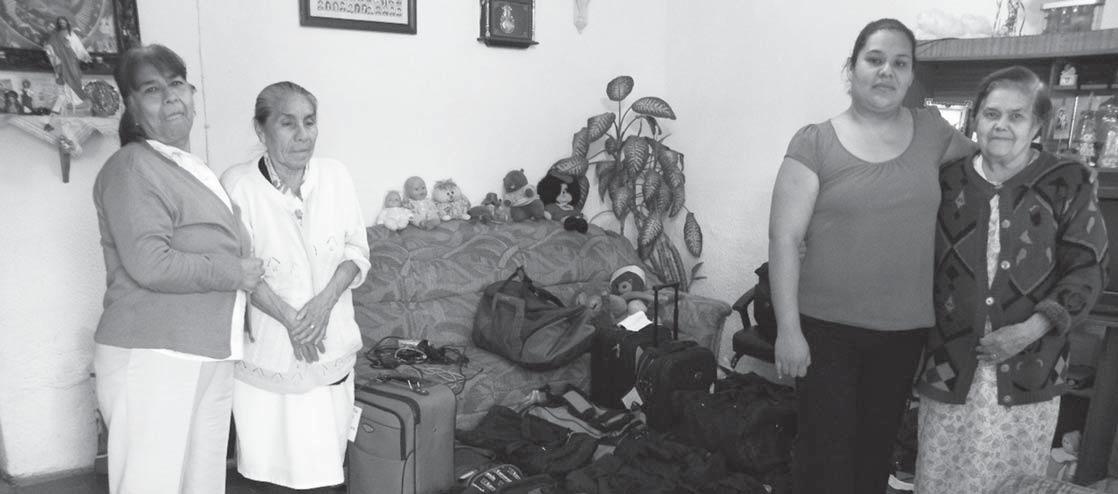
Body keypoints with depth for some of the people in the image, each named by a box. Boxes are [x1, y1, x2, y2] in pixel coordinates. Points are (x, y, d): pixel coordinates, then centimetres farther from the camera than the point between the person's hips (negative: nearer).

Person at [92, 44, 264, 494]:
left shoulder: (196, 170, 18)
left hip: (210, 359, 8)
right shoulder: (132, 167, -9)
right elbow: (150, 264, -20)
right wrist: (235, 274, -10)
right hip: (151, 358, -8)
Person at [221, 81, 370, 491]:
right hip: (266, 351, -2)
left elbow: (357, 250, 1)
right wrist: (290, 318, -20)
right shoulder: (238, 184, -13)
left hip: (330, 348, 3)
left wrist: (325, 301, -15)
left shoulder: (335, 175, -2)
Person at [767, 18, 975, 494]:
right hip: (827, 329, -4)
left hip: (903, 330, 4)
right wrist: (788, 329, -13)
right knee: (825, 453, 2)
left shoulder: (931, 132, 5)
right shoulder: (814, 143, -8)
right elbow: (784, 239, -10)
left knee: (876, 450, 16)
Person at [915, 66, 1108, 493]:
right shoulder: (948, 180, 5)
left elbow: (1088, 269, -1)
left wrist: (1032, 329, -13)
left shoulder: (1068, 184, 0)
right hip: (949, 366, 1)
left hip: (1028, 373, -1)